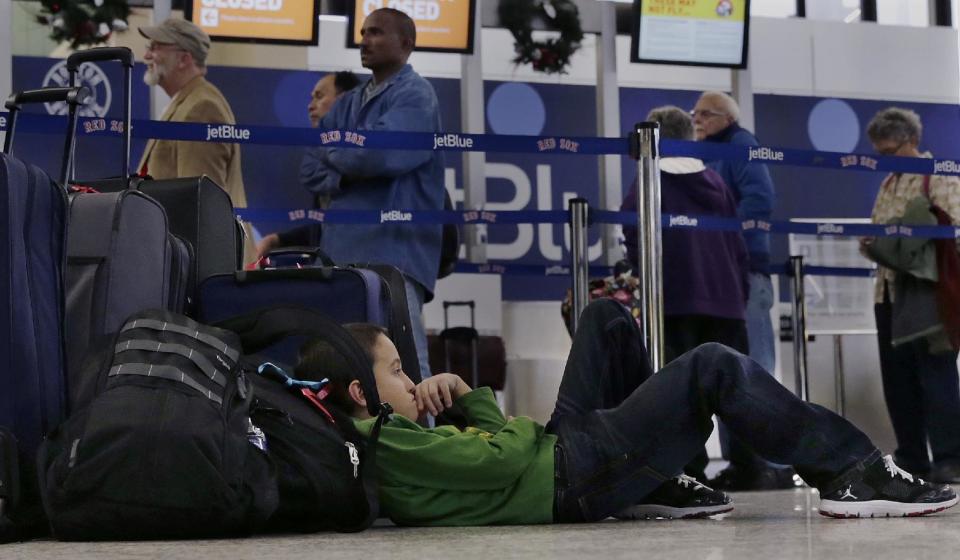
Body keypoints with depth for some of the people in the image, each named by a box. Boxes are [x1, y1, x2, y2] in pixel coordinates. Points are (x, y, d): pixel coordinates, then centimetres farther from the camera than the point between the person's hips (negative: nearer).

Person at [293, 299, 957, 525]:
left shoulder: (368, 439, 4)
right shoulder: (392, 445, -26)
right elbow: (509, 455, -26)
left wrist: (444, 403, -5)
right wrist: (474, 399, -7)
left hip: (558, 452, 10)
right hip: (573, 479, -10)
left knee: (606, 317, 22)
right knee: (714, 368, -13)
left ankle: (658, 487, 20)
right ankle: (855, 472, 0)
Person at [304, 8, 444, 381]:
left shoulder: (414, 96, -3)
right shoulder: (348, 104, 21)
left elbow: (378, 153, -19)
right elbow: (311, 171, 15)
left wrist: (333, 151, 1)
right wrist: (347, 176, -6)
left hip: (394, 251, -8)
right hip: (342, 250, 8)